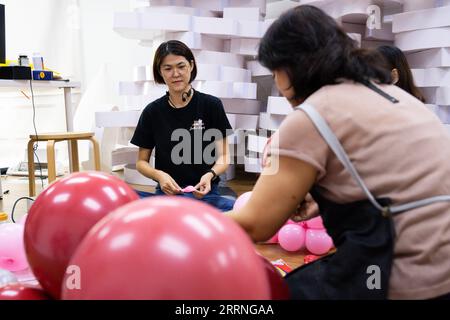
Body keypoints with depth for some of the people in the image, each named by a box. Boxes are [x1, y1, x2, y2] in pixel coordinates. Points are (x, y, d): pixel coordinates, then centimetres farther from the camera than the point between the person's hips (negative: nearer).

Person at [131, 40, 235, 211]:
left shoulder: (212, 105, 2)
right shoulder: (152, 112, 7)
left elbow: (223, 156, 3)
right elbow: (141, 162, 11)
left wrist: (210, 175, -19)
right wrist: (159, 175, -11)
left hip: (205, 193, -1)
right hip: (166, 193, 1)